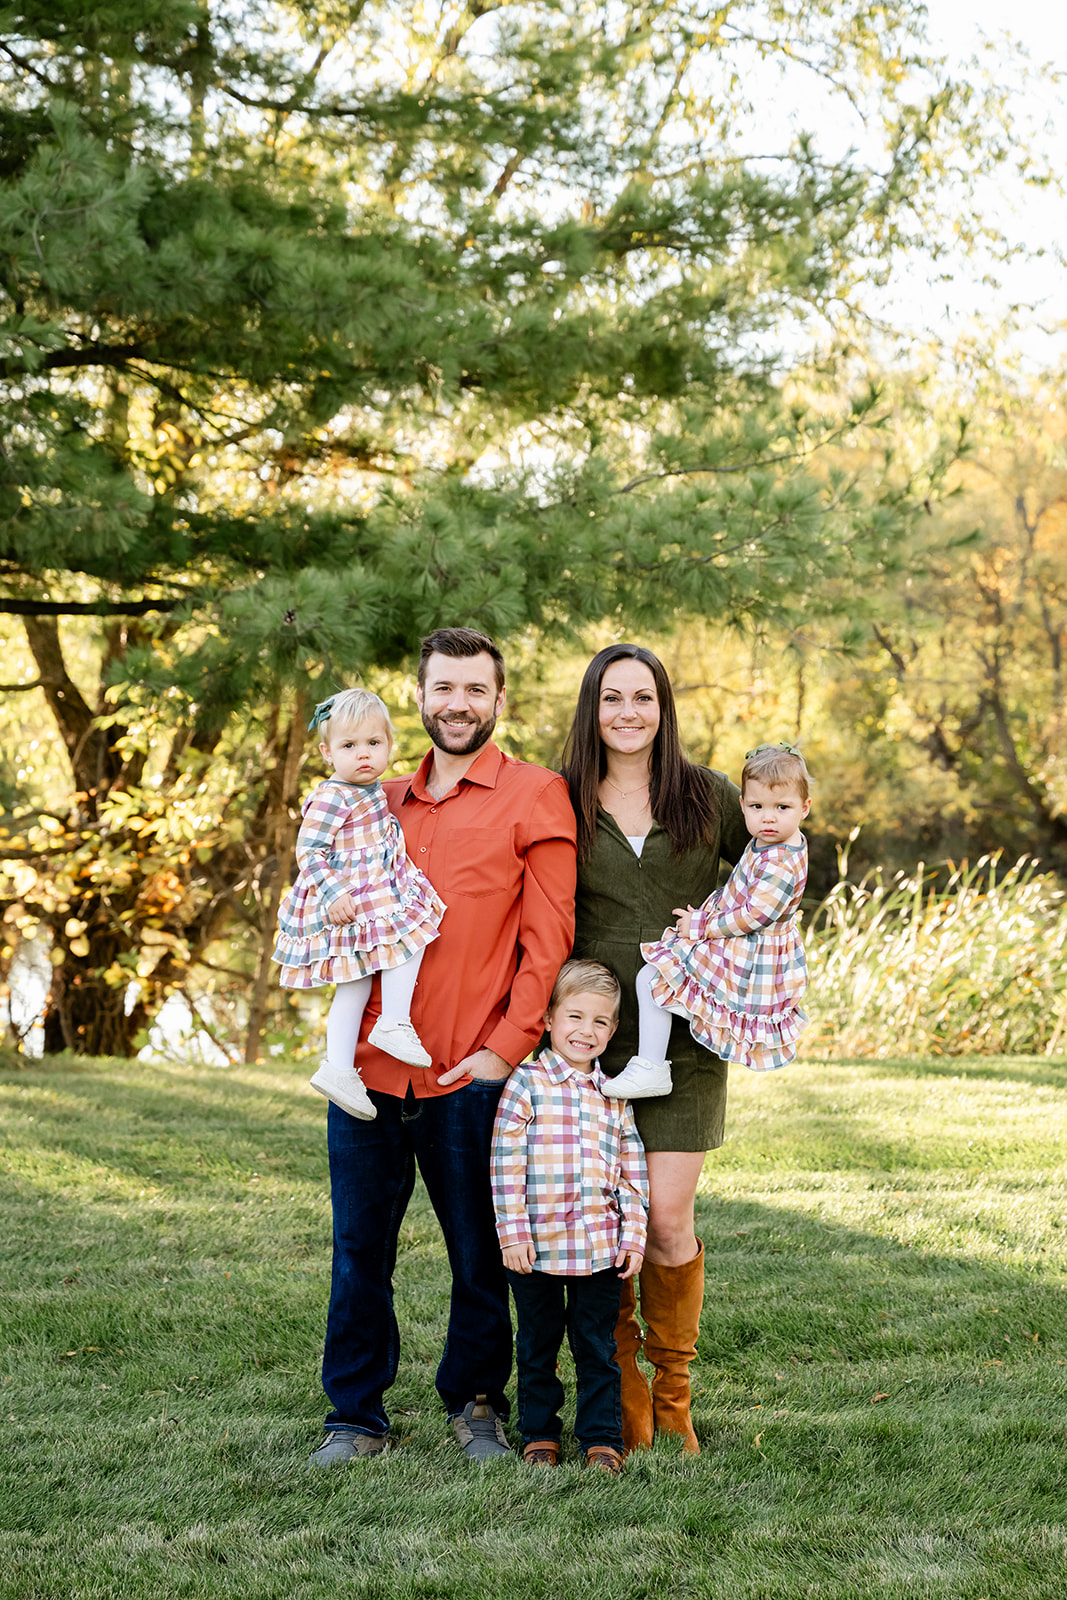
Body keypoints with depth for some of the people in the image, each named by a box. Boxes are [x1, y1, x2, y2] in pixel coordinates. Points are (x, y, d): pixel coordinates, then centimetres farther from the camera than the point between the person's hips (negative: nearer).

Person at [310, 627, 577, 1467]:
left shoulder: (535, 797, 0)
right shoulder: (383, 801, 16)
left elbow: (549, 937, -5)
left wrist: (507, 1047, -11)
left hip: (469, 1077, -4)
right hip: (370, 1067, 4)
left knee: (479, 1254, 7)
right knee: (359, 1249, 7)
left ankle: (477, 1404, 25)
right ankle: (357, 1416, 18)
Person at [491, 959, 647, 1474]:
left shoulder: (614, 1095, 7)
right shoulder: (526, 1084, -5)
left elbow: (633, 1171, 10)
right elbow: (505, 1164, -8)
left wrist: (633, 1235, 4)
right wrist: (513, 1232, -12)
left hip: (601, 1249, 3)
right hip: (537, 1247, -2)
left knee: (597, 1347, 9)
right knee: (537, 1346, 11)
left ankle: (602, 1437, 18)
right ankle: (538, 1433, 24)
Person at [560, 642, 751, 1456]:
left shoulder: (708, 795, 5)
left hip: (686, 1036, 0)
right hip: (594, 1032, 1)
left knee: (668, 1218, -5)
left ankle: (674, 1398, 13)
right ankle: (623, 1396, 15)